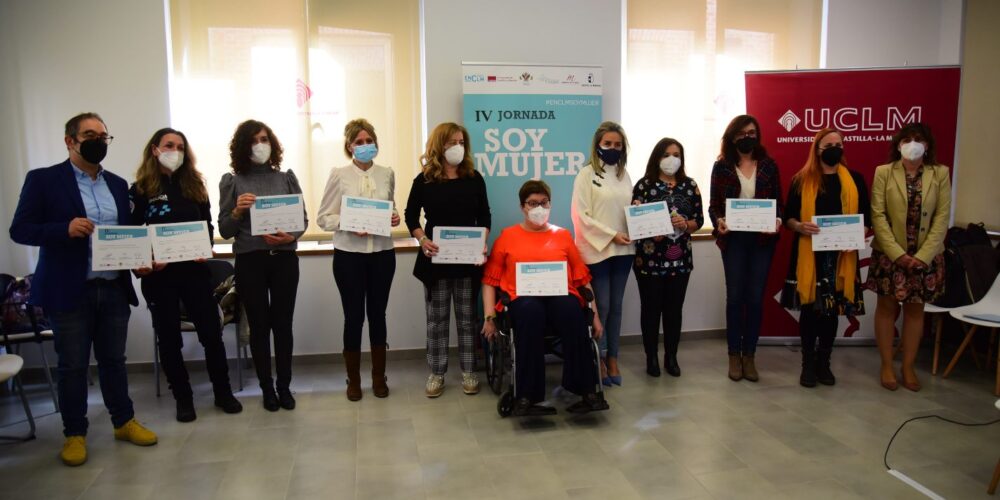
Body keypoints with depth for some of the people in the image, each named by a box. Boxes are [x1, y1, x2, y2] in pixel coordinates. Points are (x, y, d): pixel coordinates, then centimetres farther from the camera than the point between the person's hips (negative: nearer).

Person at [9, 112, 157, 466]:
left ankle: (124, 421, 26)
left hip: (114, 288, 4)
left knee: (114, 359, 14)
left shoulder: (118, 184, 12)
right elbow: (20, 230, -7)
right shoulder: (43, 179, -3)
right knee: (72, 365, 6)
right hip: (69, 290, -4)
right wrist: (65, 228, -23)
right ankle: (75, 433, 20)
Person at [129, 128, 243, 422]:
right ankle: (183, 398, 21)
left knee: (212, 333, 4)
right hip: (159, 275, -1)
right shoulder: (140, 190, 1)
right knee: (169, 339, 8)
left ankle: (223, 392, 18)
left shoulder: (195, 185, 8)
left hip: (195, 270, 2)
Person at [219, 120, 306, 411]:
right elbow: (225, 231, 2)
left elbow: (303, 219, 7)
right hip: (250, 262, -1)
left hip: (284, 259, 1)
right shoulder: (232, 182, 3)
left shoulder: (286, 178, 6)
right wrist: (237, 211, -17)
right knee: (259, 325, 6)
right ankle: (267, 389, 18)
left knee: (283, 324, 5)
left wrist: (291, 237, -13)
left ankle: (284, 386, 17)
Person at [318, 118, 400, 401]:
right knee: (354, 316, 5)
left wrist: (395, 218, -4)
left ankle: (379, 377, 25)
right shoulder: (339, 175, -3)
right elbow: (323, 217, -3)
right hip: (349, 254, -2)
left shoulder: (387, 174, 6)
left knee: (378, 314, 10)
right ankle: (353, 380, 22)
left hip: (382, 253, 3)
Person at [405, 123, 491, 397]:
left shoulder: (474, 178, 4)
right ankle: (436, 373, 18)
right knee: (437, 319, 7)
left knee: (467, 317, 8)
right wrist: (423, 240, -13)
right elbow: (411, 216, 4)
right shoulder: (424, 179, -1)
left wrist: (482, 242, -9)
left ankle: (468, 372, 19)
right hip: (436, 258, -1)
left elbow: (484, 216, 7)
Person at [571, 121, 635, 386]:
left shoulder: (624, 175, 12)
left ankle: (612, 359, 20)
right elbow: (582, 216, -11)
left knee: (616, 306, 10)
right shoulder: (586, 174, -5)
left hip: (622, 250, 5)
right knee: (601, 307, -2)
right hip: (597, 250, -5)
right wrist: (611, 235, -16)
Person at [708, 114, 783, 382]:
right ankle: (734, 356, 17)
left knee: (756, 297, 5)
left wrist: (777, 221, -13)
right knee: (735, 296, 4)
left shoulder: (768, 165, 5)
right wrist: (718, 221, -19)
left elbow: (778, 201, 6)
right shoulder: (722, 166, 1)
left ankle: (749, 355, 17)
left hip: (762, 239, 1)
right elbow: (713, 204, 0)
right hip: (733, 239, -1)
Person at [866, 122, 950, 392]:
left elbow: (942, 217, -2)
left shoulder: (940, 173, 1)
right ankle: (887, 366, 17)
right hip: (889, 254, -1)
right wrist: (897, 253, -14)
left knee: (915, 309, 9)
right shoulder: (883, 172, -2)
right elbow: (877, 215, -7)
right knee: (887, 307, 5)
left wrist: (923, 255, -11)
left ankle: (908, 367, 20)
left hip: (926, 256, 1)